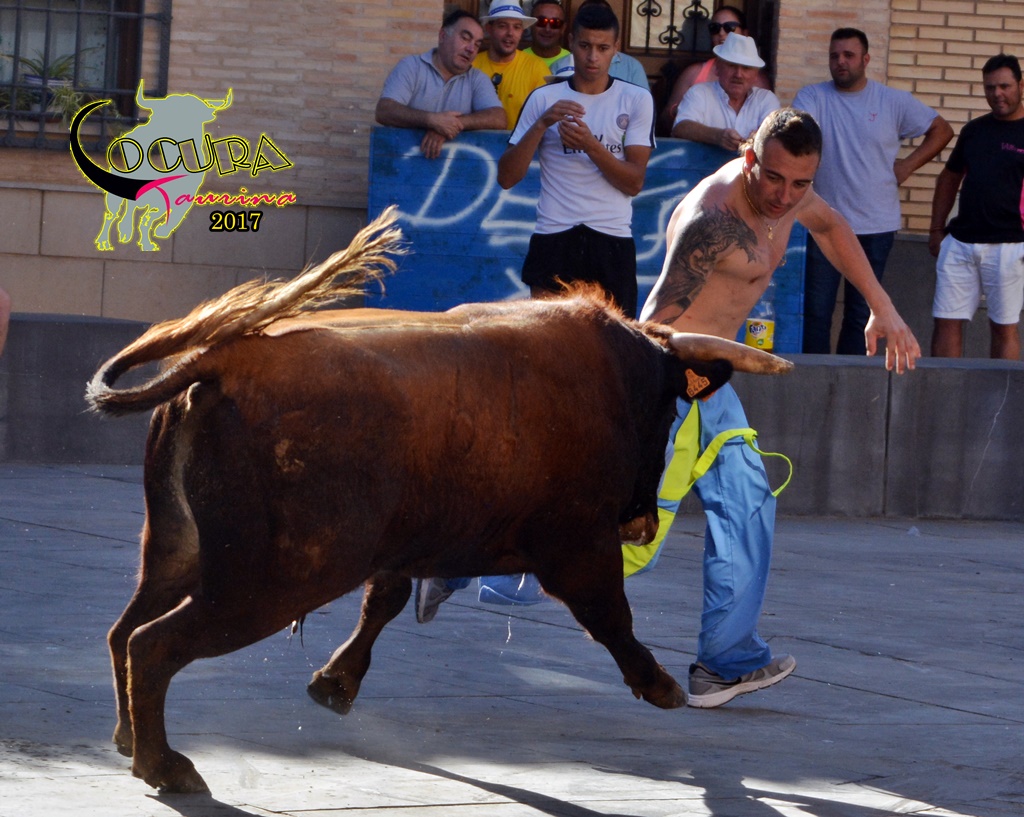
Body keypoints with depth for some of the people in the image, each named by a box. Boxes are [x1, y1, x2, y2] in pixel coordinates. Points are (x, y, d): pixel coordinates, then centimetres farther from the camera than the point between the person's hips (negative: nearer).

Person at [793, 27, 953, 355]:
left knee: (861, 314, 6)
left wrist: (907, 166, 3)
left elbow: (941, 130, 13)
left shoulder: (893, 102, 3)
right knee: (815, 310, -2)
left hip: (875, 228, 1)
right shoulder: (813, 97, -1)